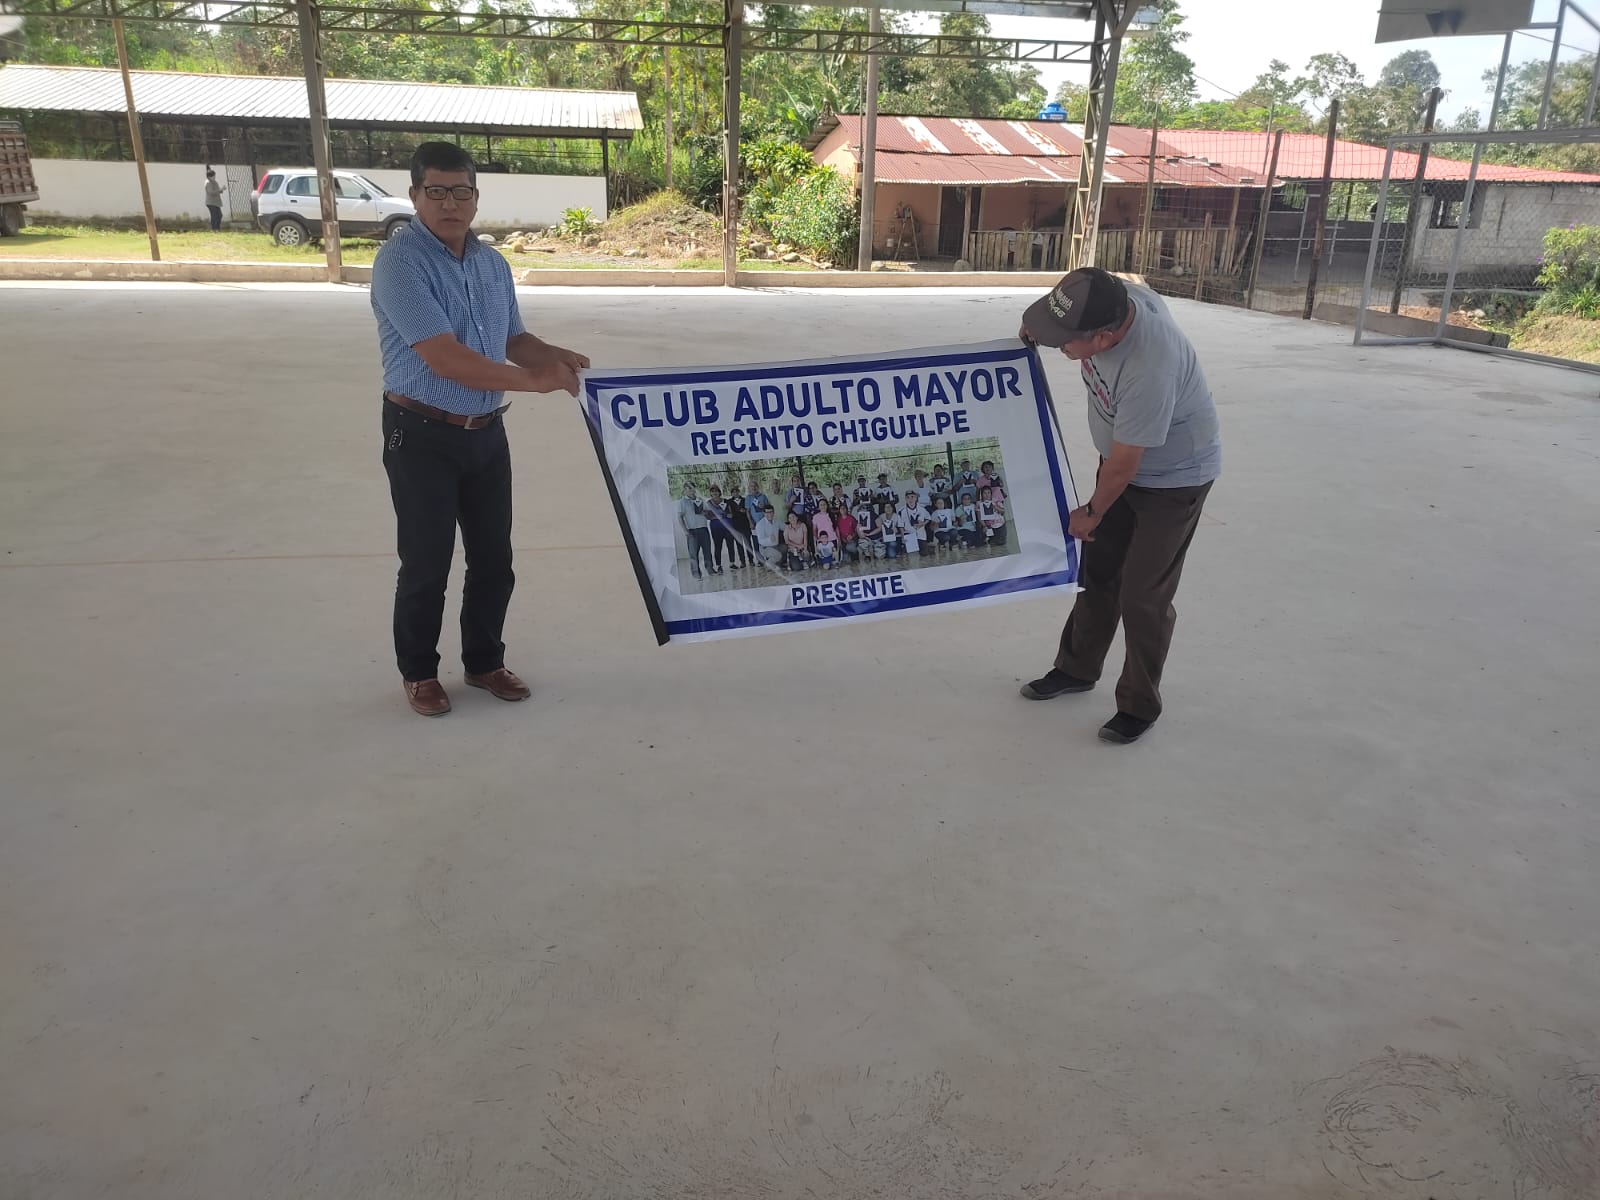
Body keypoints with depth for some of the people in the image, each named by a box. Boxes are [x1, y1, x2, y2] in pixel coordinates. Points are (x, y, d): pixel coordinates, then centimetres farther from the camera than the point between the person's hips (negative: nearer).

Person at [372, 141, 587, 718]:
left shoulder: (492, 264, 8)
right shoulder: (401, 261, -16)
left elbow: (513, 339, 20)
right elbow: (445, 359, -24)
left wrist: (554, 355, -2)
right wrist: (533, 380, -24)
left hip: (486, 432, 7)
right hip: (423, 436, -6)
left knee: (493, 557, 13)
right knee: (427, 563, 4)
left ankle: (484, 661, 32)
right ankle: (418, 672, 24)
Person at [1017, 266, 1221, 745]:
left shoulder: (1149, 370, -41)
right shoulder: (1110, 296, -21)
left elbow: (1125, 462, -27)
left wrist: (1092, 513, -10)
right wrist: (1036, 331, -7)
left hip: (1174, 478, -8)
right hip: (1122, 461, 8)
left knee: (1142, 594, -3)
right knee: (1098, 571, 17)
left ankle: (1140, 705, 16)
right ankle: (1077, 668, 35)